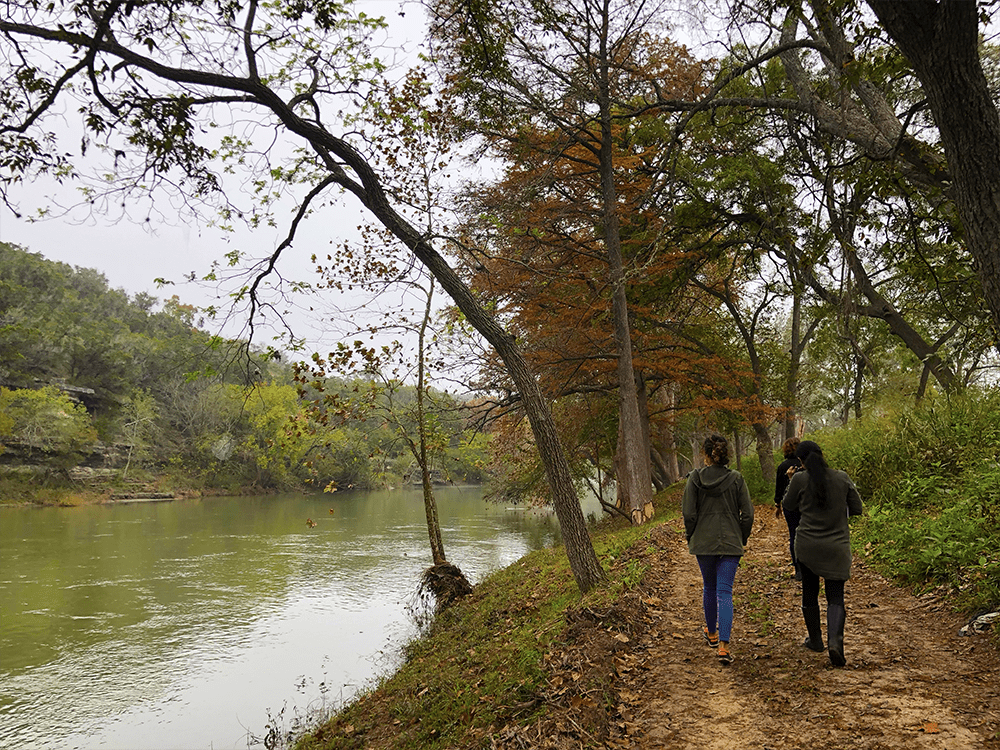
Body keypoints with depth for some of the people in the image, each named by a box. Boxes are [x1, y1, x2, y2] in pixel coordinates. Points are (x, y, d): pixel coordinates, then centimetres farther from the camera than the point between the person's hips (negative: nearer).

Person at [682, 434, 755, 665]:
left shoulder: (695, 478, -8)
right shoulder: (736, 479, -6)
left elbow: (689, 513, -8)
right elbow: (747, 514, -4)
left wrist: (691, 537, 8)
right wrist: (742, 539, 11)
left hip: (703, 542, 1)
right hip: (730, 543, 0)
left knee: (709, 587, 20)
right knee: (725, 592, 1)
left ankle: (711, 633, 37)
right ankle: (723, 646, -8)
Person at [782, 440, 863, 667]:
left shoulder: (800, 480, -10)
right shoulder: (842, 478, -4)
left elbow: (788, 506, 4)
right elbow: (857, 509, 4)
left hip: (807, 546, -1)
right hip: (837, 546, 1)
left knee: (810, 593, 17)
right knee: (836, 597, 7)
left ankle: (815, 639, 31)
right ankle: (835, 639, -15)